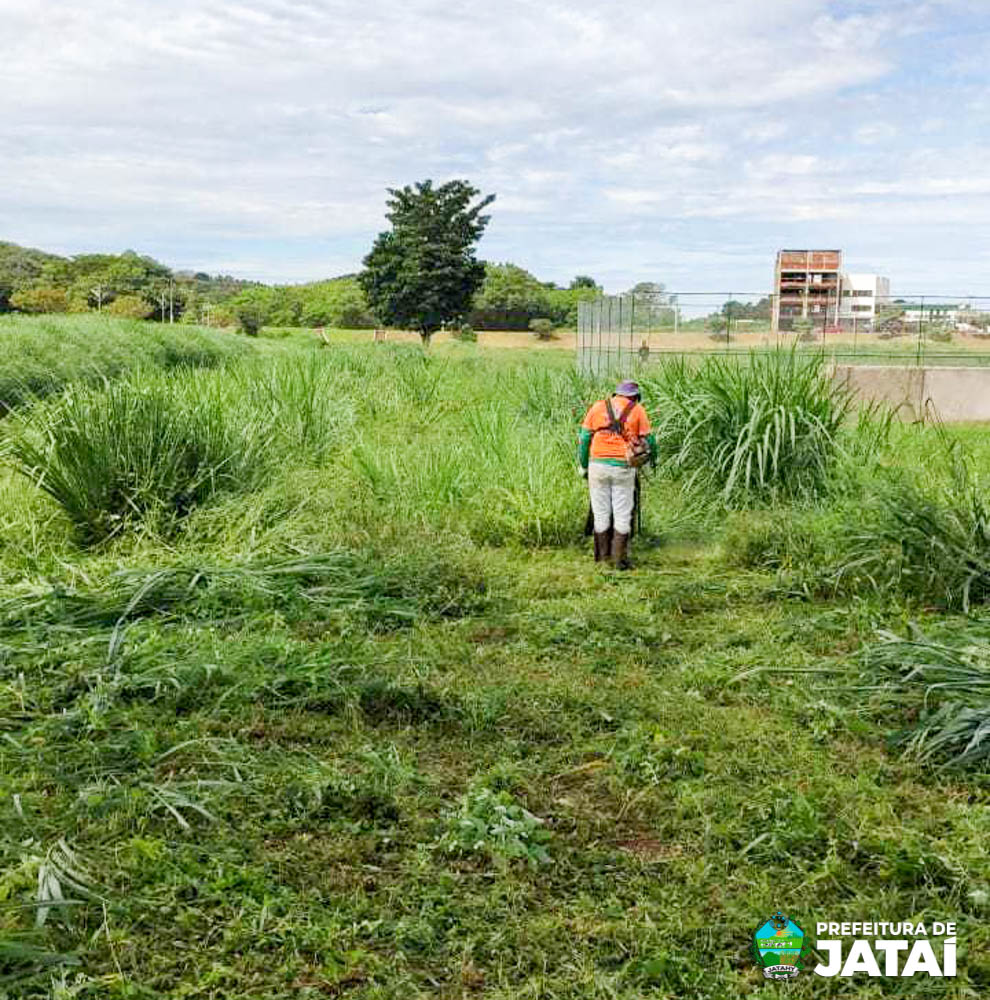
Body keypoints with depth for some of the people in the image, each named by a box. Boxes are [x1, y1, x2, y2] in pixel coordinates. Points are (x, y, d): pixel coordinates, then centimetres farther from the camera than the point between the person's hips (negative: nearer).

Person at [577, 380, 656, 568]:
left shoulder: (598, 407, 9)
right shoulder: (637, 410, 5)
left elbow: (584, 438, 5)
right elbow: (649, 439, 8)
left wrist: (583, 466, 14)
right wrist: (653, 458, 27)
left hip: (598, 464, 1)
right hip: (623, 468, -1)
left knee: (601, 512, 11)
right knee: (622, 515, 6)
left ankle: (602, 554, 19)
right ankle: (620, 558, 8)